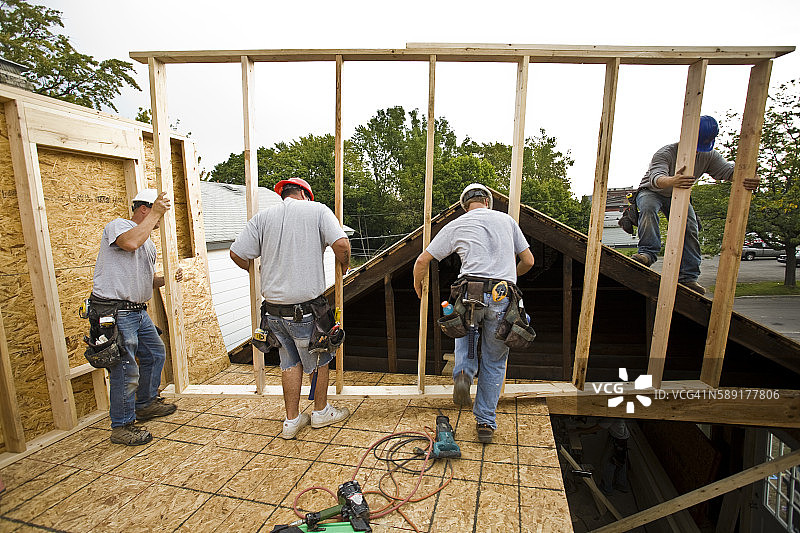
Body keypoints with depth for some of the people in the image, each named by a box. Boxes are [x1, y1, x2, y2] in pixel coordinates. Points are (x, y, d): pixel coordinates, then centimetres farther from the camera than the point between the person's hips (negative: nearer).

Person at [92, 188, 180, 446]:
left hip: (138, 311, 10)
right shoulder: (117, 225, -7)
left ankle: (145, 404, 37)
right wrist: (154, 213, -23)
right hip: (114, 311, -10)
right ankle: (122, 426, 12)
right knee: (126, 369, -5)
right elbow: (130, 242, -32)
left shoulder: (149, 243, 20)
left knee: (155, 354, 19)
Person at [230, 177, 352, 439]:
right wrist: (344, 266, 4)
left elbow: (237, 254, 1)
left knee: (290, 362, 20)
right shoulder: (317, 210, -3)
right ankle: (321, 412, 36)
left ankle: (292, 420, 31)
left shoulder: (262, 216, 6)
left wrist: (257, 272, 19)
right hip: (306, 306, -4)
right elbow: (341, 244, -16)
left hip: (273, 307, 4)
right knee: (319, 359, 18)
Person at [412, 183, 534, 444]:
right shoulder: (507, 220, 16)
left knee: (466, 330, 31)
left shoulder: (455, 226, 11)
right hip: (503, 298, 1)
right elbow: (528, 260, 19)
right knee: (494, 363, 14)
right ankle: (486, 423, 21)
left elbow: (422, 261, 11)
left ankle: (464, 372, 4)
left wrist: (417, 285, 30)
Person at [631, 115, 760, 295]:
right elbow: (656, 178, -46)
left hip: (678, 196, 5)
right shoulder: (665, 153, -28)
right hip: (651, 192, -4)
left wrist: (748, 178, -48)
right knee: (648, 207, -38)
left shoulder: (709, 156, -11)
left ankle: (688, 277, -11)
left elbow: (728, 170, -24)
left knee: (690, 229, -12)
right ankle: (647, 251, -40)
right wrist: (672, 181, -70)